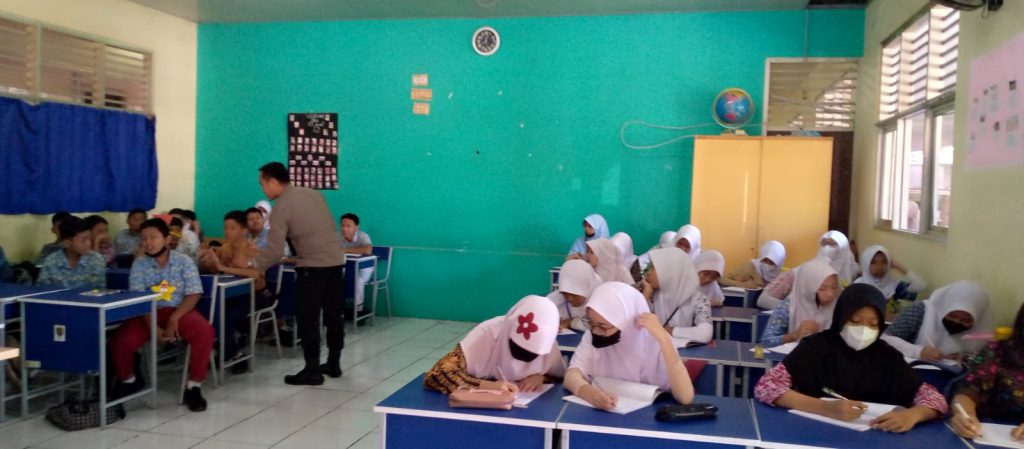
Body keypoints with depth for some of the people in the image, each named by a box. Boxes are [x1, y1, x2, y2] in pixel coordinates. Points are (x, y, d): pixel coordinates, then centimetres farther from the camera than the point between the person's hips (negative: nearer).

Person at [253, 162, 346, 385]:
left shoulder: (281, 207, -9)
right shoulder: (315, 194, 11)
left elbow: (275, 250, -14)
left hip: (313, 265, -7)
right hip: (336, 260, 7)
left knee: (308, 318, 1)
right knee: (333, 314, 13)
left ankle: (312, 371, 4)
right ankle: (333, 364, 22)